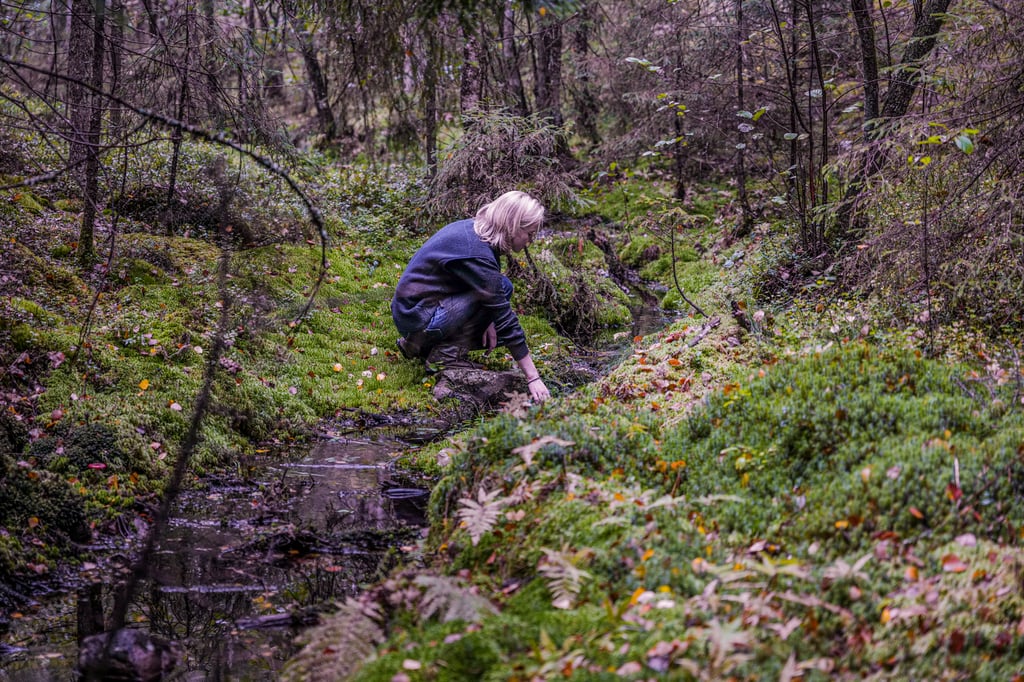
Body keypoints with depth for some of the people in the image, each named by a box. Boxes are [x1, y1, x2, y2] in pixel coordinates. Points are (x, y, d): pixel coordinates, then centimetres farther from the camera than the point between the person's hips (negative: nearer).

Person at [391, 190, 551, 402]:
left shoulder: (472, 228, 3)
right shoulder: (478, 254, -24)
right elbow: (503, 316, -22)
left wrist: (487, 320, -2)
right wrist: (533, 378, -19)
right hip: (418, 318, -9)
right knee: (502, 288, -15)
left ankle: (422, 345, 11)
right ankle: (447, 354, -9)